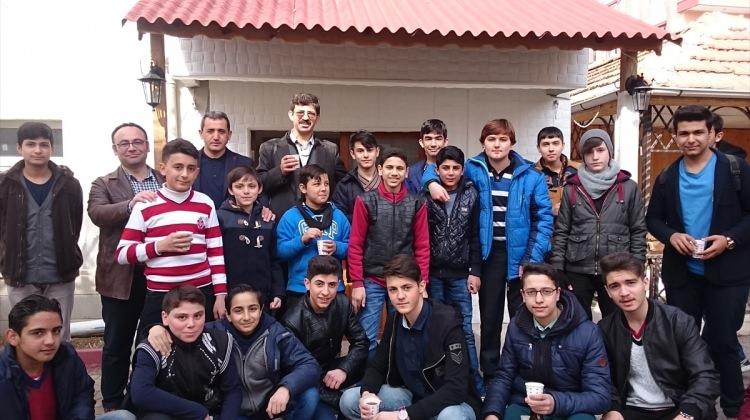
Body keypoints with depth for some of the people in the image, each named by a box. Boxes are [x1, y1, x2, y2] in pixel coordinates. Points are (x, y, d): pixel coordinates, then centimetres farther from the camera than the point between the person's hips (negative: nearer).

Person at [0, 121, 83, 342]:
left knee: (61, 340, 9)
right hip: (20, 278, 0)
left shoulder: (69, 185, 1)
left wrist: (68, 260, 2)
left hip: (61, 277, 0)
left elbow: (75, 227, 6)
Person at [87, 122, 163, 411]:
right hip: (121, 277, -2)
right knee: (117, 345, 10)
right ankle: (113, 404, 27)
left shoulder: (166, 181, 9)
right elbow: (97, 214, -18)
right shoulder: (103, 184, 2)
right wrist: (131, 204, -33)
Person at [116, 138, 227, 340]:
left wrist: (220, 295, 2)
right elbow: (121, 254, -2)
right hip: (159, 297, -1)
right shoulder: (145, 206, -2)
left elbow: (216, 253, 6)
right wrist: (159, 246, -15)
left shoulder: (206, 205, 4)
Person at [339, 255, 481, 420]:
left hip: (452, 401, -5)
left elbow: (456, 388, -29)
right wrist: (367, 394, -19)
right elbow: (378, 365, 5)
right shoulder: (394, 320, -4)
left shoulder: (447, 321, -24)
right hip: (411, 395, 6)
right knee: (349, 400, -9)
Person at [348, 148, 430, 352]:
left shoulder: (417, 204, 3)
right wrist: (357, 283, -7)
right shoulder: (366, 201, -2)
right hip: (372, 282, -2)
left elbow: (422, 247, 5)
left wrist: (421, 283, -1)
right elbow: (355, 245, -2)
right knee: (367, 339, 1)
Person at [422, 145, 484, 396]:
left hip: (460, 274, 0)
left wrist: (475, 271, -3)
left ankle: (476, 386, 13)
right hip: (432, 272, 0)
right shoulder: (426, 196, -2)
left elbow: (475, 237, 1)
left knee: (464, 330, 3)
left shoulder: (471, 196, 1)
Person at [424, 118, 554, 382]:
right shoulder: (473, 169, 0)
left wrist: (533, 258, -11)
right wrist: (432, 182, -10)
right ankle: (490, 375, 25)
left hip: (520, 254, -1)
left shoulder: (530, 176, -4)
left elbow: (544, 219, -3)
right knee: (489, 316, 11)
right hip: (489, 254, 1)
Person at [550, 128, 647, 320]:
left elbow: (638, 231, 3)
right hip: (577, 271, 1)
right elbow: (561, 232, 3)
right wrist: (557, 271, -3)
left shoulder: (629, 187, 1)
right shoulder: (572, 188, 3)